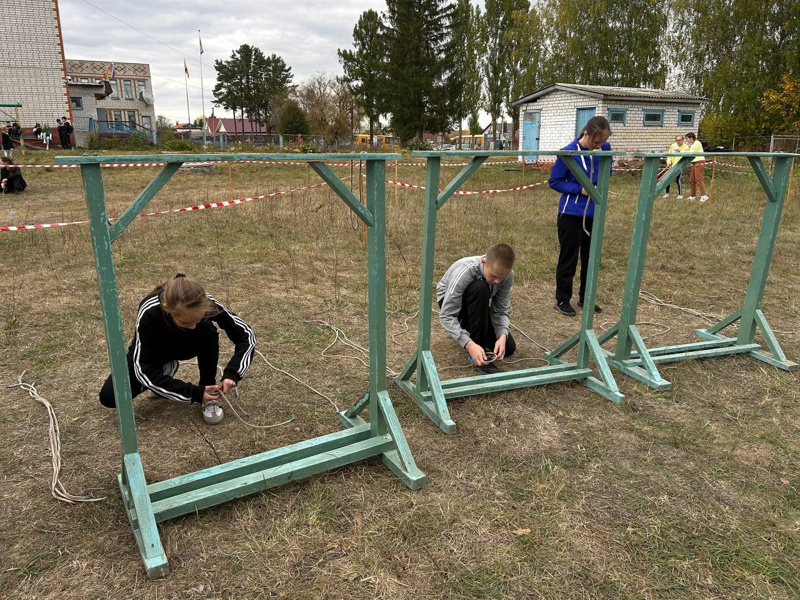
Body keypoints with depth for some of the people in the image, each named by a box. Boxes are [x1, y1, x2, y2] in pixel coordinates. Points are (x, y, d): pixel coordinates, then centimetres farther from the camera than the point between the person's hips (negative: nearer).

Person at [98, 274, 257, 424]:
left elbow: (246, 334, -25)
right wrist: (194, 393, -38)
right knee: (109, 397, -21)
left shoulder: (205, 304, -34)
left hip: (185, 345, 1)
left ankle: (209, 397, -14)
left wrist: (232, 373, -39)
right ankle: (164, 371, 5)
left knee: (209, 331, -33)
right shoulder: (149, 313, -39)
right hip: (151, 351, -1)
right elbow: (144, 371, -33)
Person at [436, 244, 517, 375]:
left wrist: (503, 336, -37)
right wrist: (469, 344, -46)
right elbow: (446, 316, -36)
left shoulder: (507, 275, -24)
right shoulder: (464, 272, -38)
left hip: (477, 304, 5)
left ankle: (470, 329, 18)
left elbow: (501, 311, -18)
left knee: (508, 348, -8)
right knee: (480, 288, -38)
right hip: (449, 300, -5)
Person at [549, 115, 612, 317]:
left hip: (594, 213, 5)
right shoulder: (569, 153, -14)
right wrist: (580, 189, -17)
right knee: (568, 258, 2)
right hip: (572, 213, -5)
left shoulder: (605, 149, -1)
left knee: (591, 257, 13)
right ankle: (562, 300, 15)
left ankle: (586, 297, 28)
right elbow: (554, 181, -7)